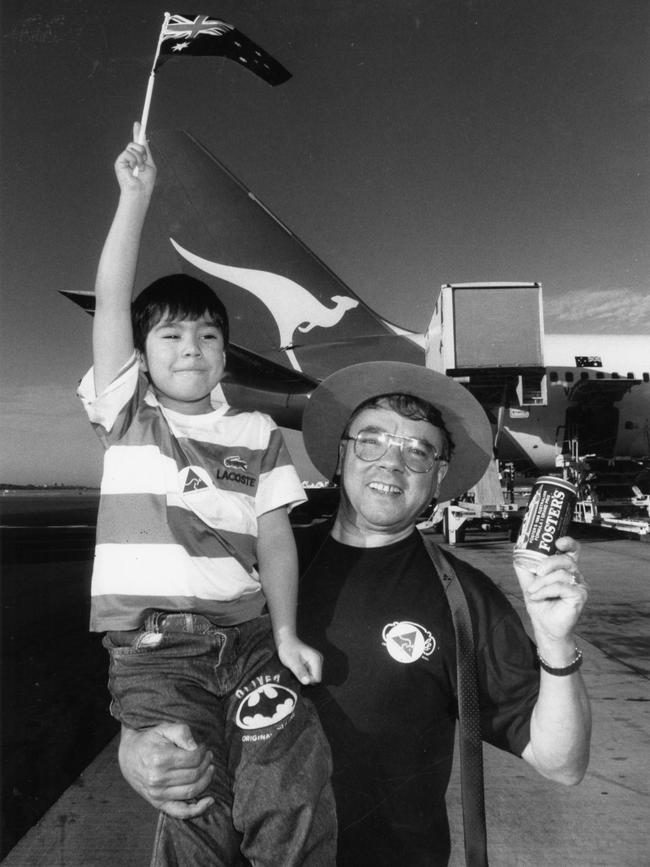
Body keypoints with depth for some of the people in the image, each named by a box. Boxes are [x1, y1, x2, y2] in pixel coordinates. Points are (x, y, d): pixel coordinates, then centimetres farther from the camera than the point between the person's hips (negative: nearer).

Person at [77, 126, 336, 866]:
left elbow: (274, 535, 5)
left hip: (247, 636, 1)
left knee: (292, 792, -16)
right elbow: (110, 303, -1)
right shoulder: (127, 417, 8)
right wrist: (135, 195, -3)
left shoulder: (257, 435, 11)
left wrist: (286, 632, -7)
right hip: (152, 648, -1)